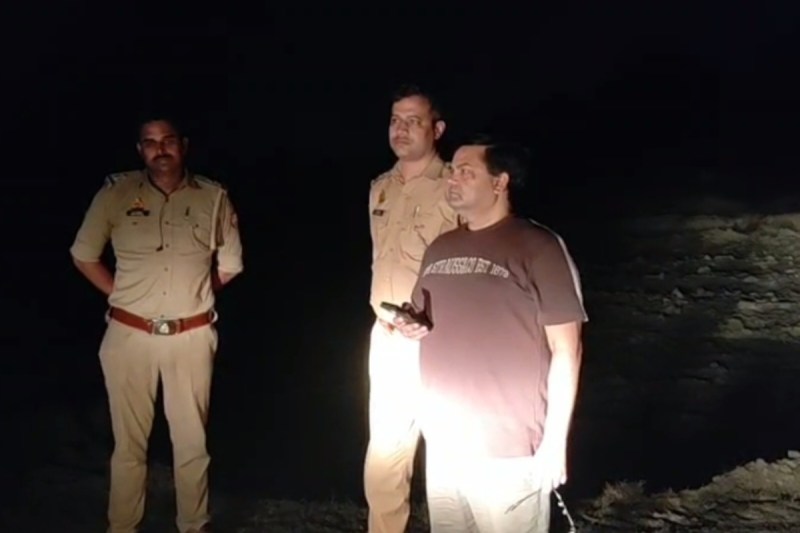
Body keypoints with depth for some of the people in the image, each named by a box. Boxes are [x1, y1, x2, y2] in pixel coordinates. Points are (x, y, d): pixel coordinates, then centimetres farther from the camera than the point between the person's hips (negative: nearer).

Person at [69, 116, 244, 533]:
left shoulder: (213, 197, 0)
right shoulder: (116, 193, -2)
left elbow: (230, 264, 11)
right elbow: (83, 255, 7)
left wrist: (191, 292, 5)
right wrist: (123, 296, 2)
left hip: (192, 337, 0)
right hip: (129, 335, 0)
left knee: (192, 441, 9)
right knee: (129, 441, 10)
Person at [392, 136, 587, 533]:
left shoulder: (538, 247, -10)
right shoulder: (439, 248, 11)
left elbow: (566, 349, -10)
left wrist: (555, 441, -11)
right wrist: (412, 326, -1)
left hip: (508, 450, -6)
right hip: (443, 441, 6)